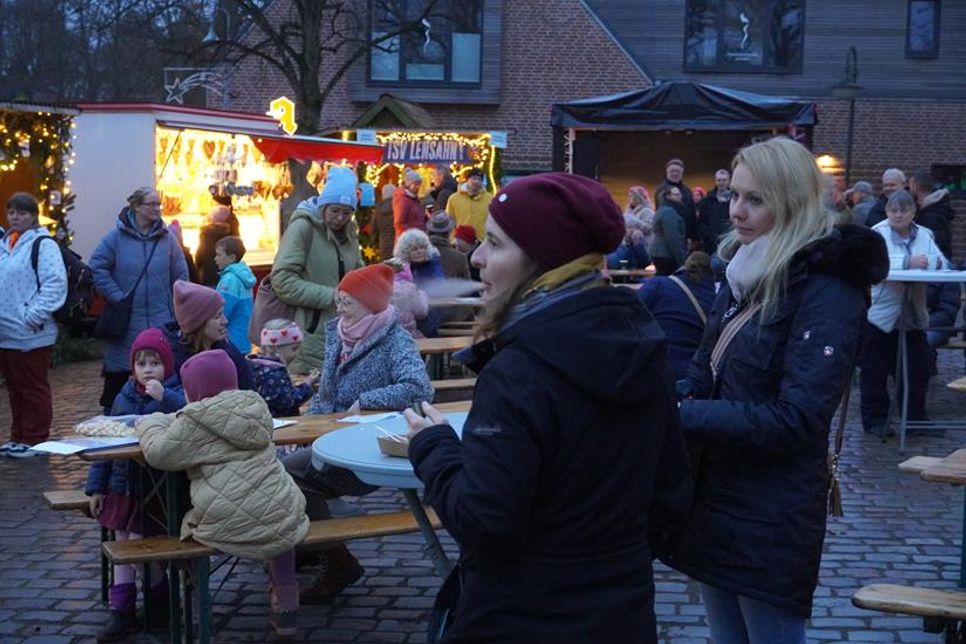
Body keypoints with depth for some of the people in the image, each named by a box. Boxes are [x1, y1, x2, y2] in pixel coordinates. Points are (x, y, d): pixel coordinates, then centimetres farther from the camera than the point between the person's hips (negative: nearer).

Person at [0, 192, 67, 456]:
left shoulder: (43, 245, -9)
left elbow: (56, 284, -17)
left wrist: (33, 317, -20)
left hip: (30, 334, -8)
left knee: (33, 388, 0)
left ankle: (34, 440, 8)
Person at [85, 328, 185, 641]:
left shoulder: (177, 394, -6)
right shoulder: (124, 398, 10)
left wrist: (164, 397, -36)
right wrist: (96, 486, 13)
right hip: (123, 485, 6)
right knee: (120, 543, 6)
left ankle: (162, 600, 12)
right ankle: (121, 611, 11)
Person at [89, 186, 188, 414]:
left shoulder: (167, 238, 3)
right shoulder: (116, 236, -4)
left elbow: (181, 275, 9)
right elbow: (97, 267, -5)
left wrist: (175, 306, 5)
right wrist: (116, 296, -9)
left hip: (160, 321, 2)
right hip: (126, 321, -2)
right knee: (118, 370, 5)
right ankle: (110, 411, 18)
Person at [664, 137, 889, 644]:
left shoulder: (827, 291, -17)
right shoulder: (745, 272, 9)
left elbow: (796, 420, -23)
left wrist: (684, 416, -24)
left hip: (771, 520, -8)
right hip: (713, 501, 8)